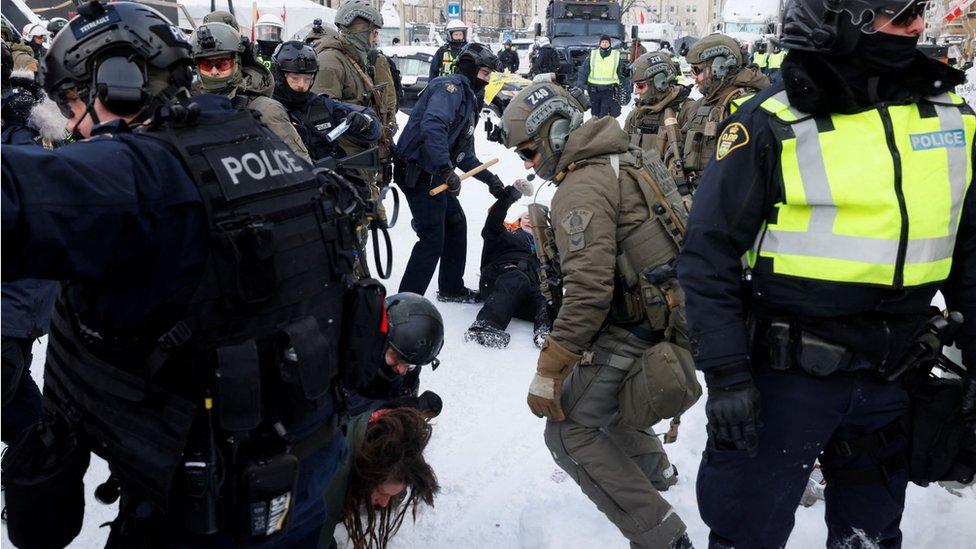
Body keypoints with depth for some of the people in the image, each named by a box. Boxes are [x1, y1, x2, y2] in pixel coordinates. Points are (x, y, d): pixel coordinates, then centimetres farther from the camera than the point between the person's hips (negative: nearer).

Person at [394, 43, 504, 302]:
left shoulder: (469, 100, 21)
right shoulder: (451, 86, -11)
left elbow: (465, 154, 24)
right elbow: (432, 125, -30)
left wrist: (489, 178, 16)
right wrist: (446, 170, -34)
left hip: (435, 174, 10)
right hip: (418, 173, -10)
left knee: (456, 224, 19)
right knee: (432, 238, -9)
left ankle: (451, 288, 33)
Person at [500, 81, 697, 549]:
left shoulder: (581, 187, -18)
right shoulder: (626, 162, 12)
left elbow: (588, 290, -25)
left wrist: (548, 372, -21)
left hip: (636, 332, -10)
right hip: (674, 316, 10)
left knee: (568, 429, -5)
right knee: (597, 392, 30)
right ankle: (654, 470, 51)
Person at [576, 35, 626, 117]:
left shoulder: (616, 55, 2)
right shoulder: (593, 54, 1)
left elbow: (620, 72, 14)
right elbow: (584, 69, 2)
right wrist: (581, 81, -9)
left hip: (608, 90, -1)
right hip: (594, 88, 1)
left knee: (604, 112, -10)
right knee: (595, 112, 13)